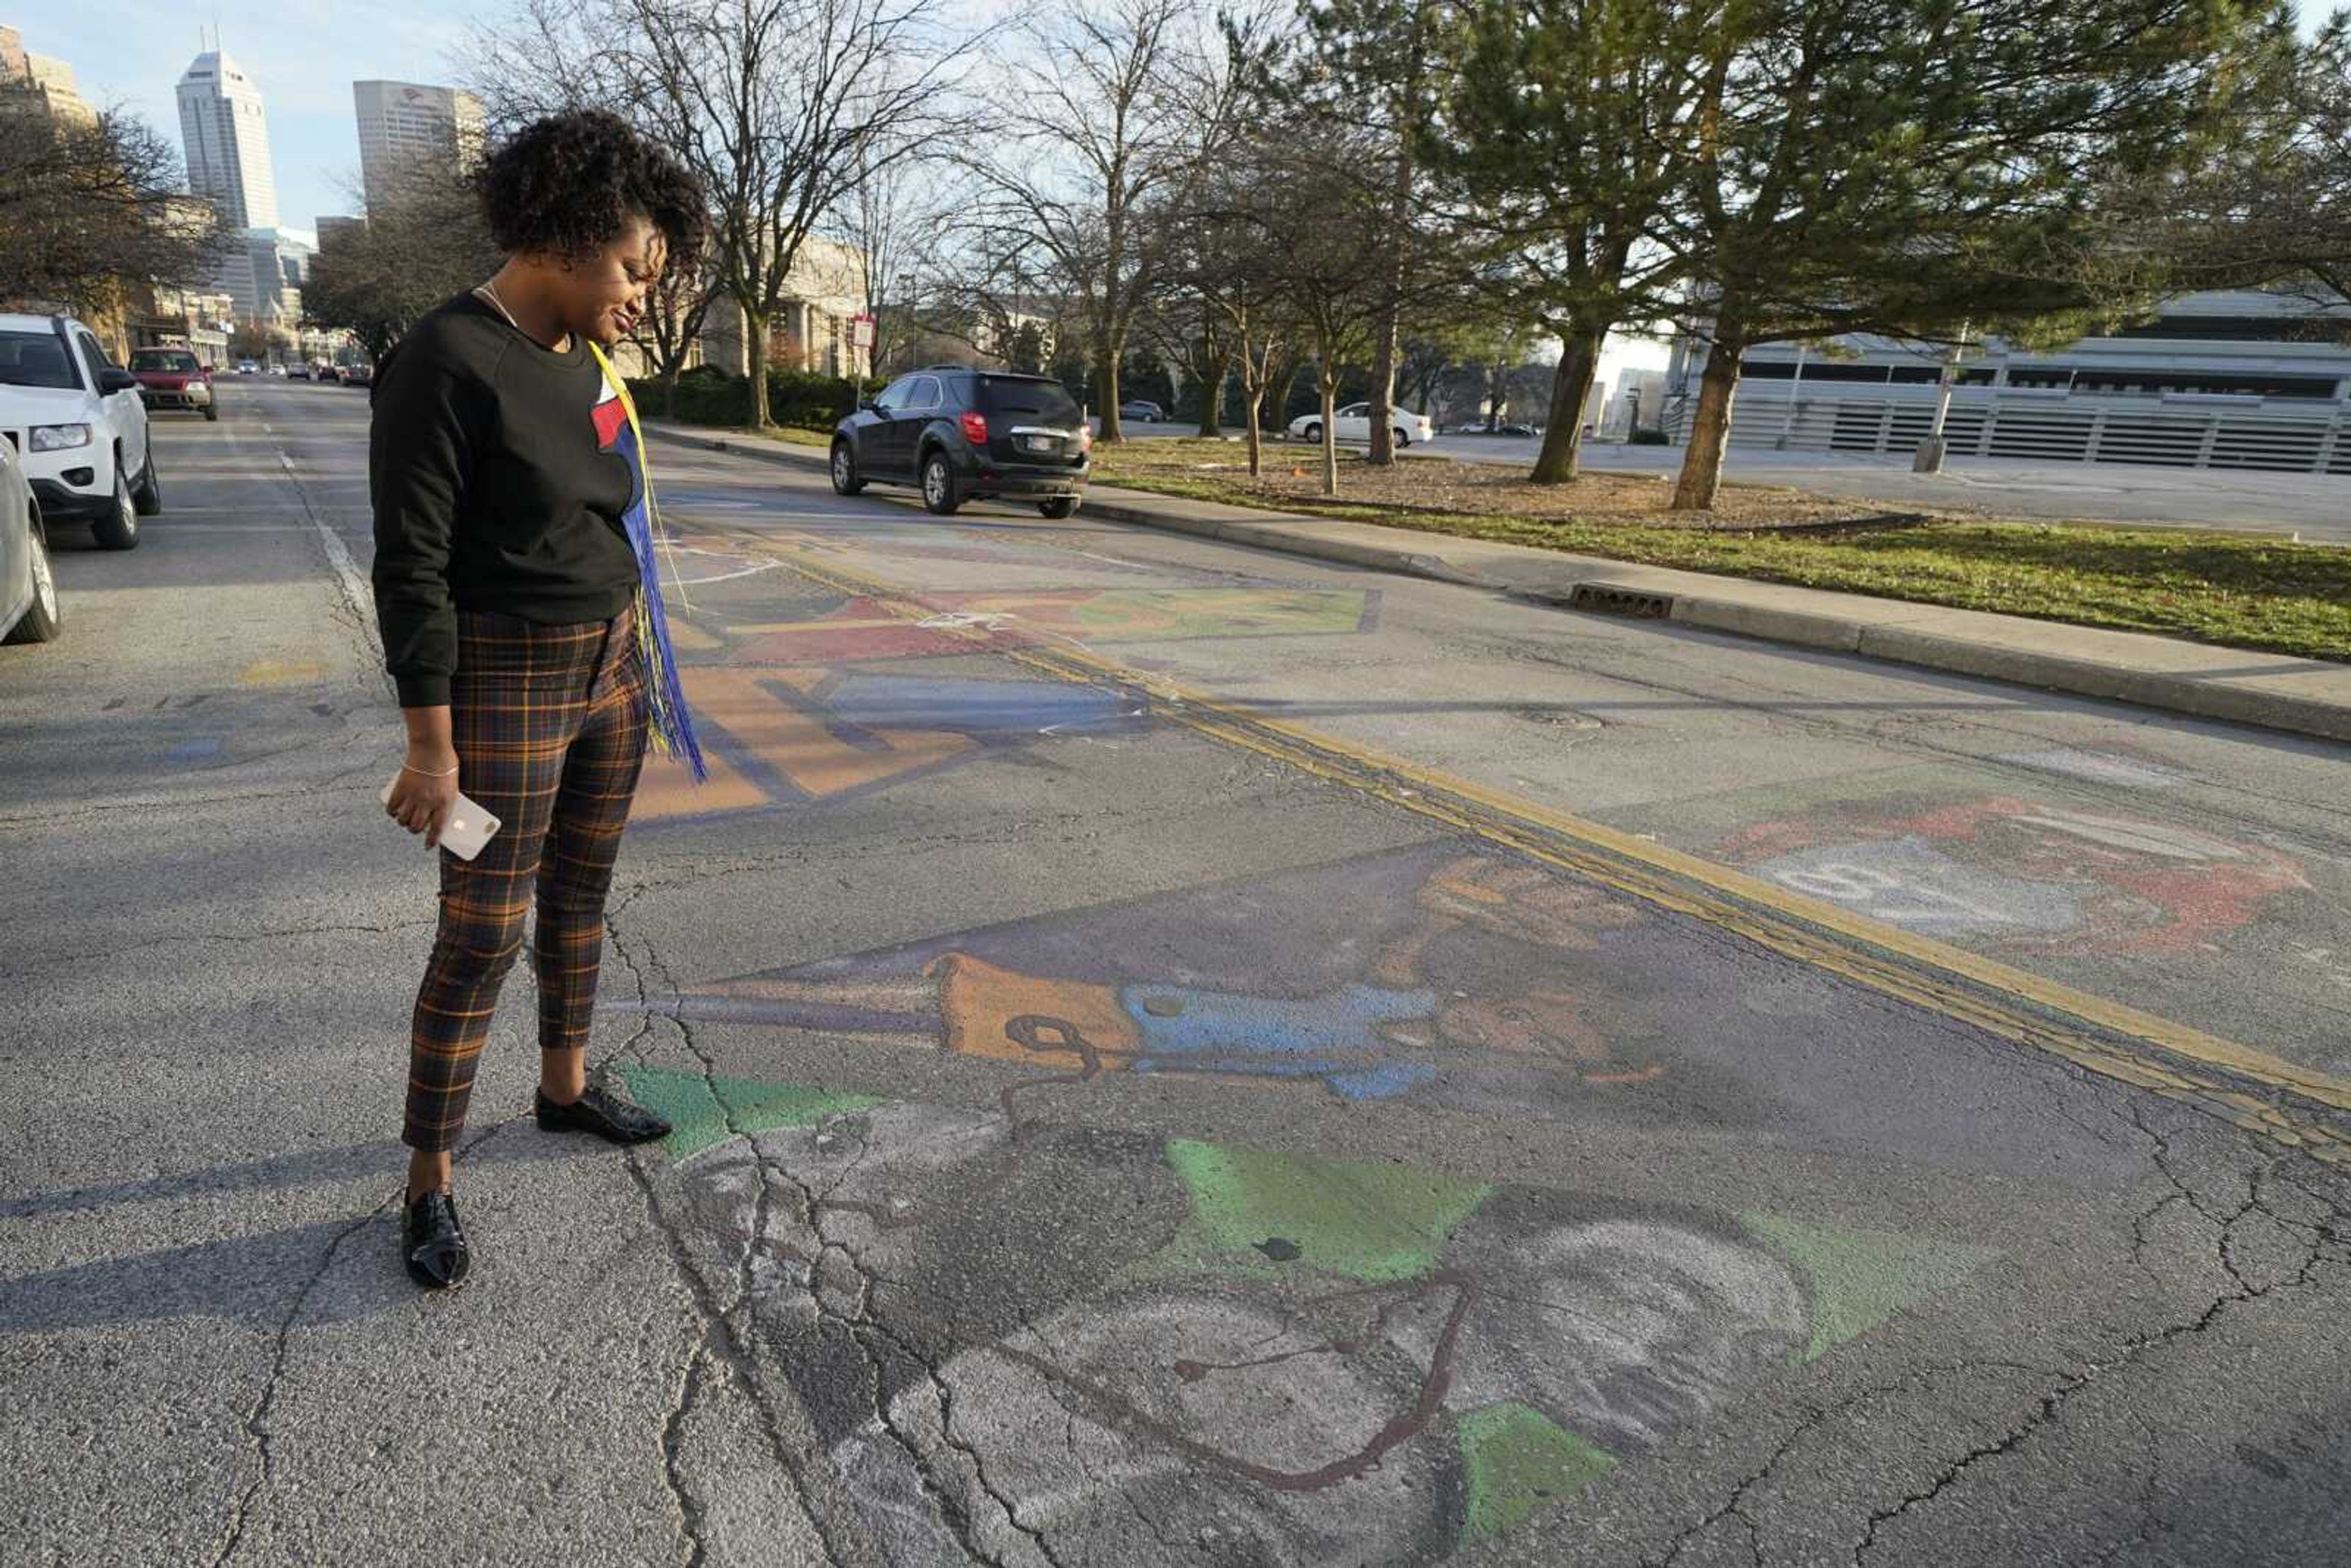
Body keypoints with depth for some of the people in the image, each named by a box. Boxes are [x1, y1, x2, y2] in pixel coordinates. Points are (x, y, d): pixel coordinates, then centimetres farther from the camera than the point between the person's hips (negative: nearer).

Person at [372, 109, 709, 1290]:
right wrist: (431, 747, -18)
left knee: (580, 896, 19)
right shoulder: (446, 362, -17)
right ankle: (428, 1183, 17)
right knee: (483, 937, 0)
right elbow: (410, 564, -18)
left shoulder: (580, 356, 7)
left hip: (611, 667, 8)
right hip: (506, 685, -8)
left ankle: (565, 1088, 38)